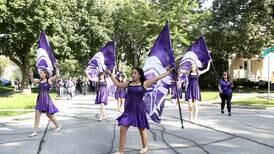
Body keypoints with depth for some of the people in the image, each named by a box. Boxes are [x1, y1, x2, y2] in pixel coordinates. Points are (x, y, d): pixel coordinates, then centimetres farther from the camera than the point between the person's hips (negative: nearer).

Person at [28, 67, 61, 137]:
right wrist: (31, 76, 11)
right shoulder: (40, 81, 9)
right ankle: (35, 132, 5)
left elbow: (57, 76, -19)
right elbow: (33, 81, 27)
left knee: (49, 115, 7)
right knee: (37, 115, 1)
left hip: (46, 99, -5)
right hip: (40, 99, 6)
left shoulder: (49, 80, -6)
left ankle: (58, 126, 30)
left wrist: (56, 67, -17)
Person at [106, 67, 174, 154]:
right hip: (129, 110, 3)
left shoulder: (144, 83, -4)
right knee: (122, 129, -3)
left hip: (139, 109, -3)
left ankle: (145, 147, 37)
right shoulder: (129, 83, 7)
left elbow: (157, 78, -4)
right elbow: (118, 84, 16)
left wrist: (168, 72, -4)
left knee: (142, 129, 13)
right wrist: (110, 75, 18)